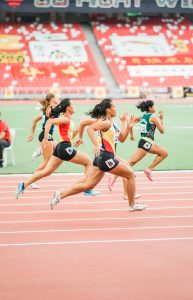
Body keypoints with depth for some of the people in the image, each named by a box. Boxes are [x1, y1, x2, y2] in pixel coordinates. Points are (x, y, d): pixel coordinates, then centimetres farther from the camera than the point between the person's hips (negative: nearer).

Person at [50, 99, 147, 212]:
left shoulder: (112, 124, 18)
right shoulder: (105, 122, -11)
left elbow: (122, 139, 24)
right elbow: (90, 128, -28)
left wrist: (128, 126, 12)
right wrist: (96, 145, -35)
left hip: (102, 158, 9)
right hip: (106, 157, -9)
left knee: (88, 185, 6)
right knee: (131, 175, 3)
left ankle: (60, 195, 0)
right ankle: (132, 205, 12)